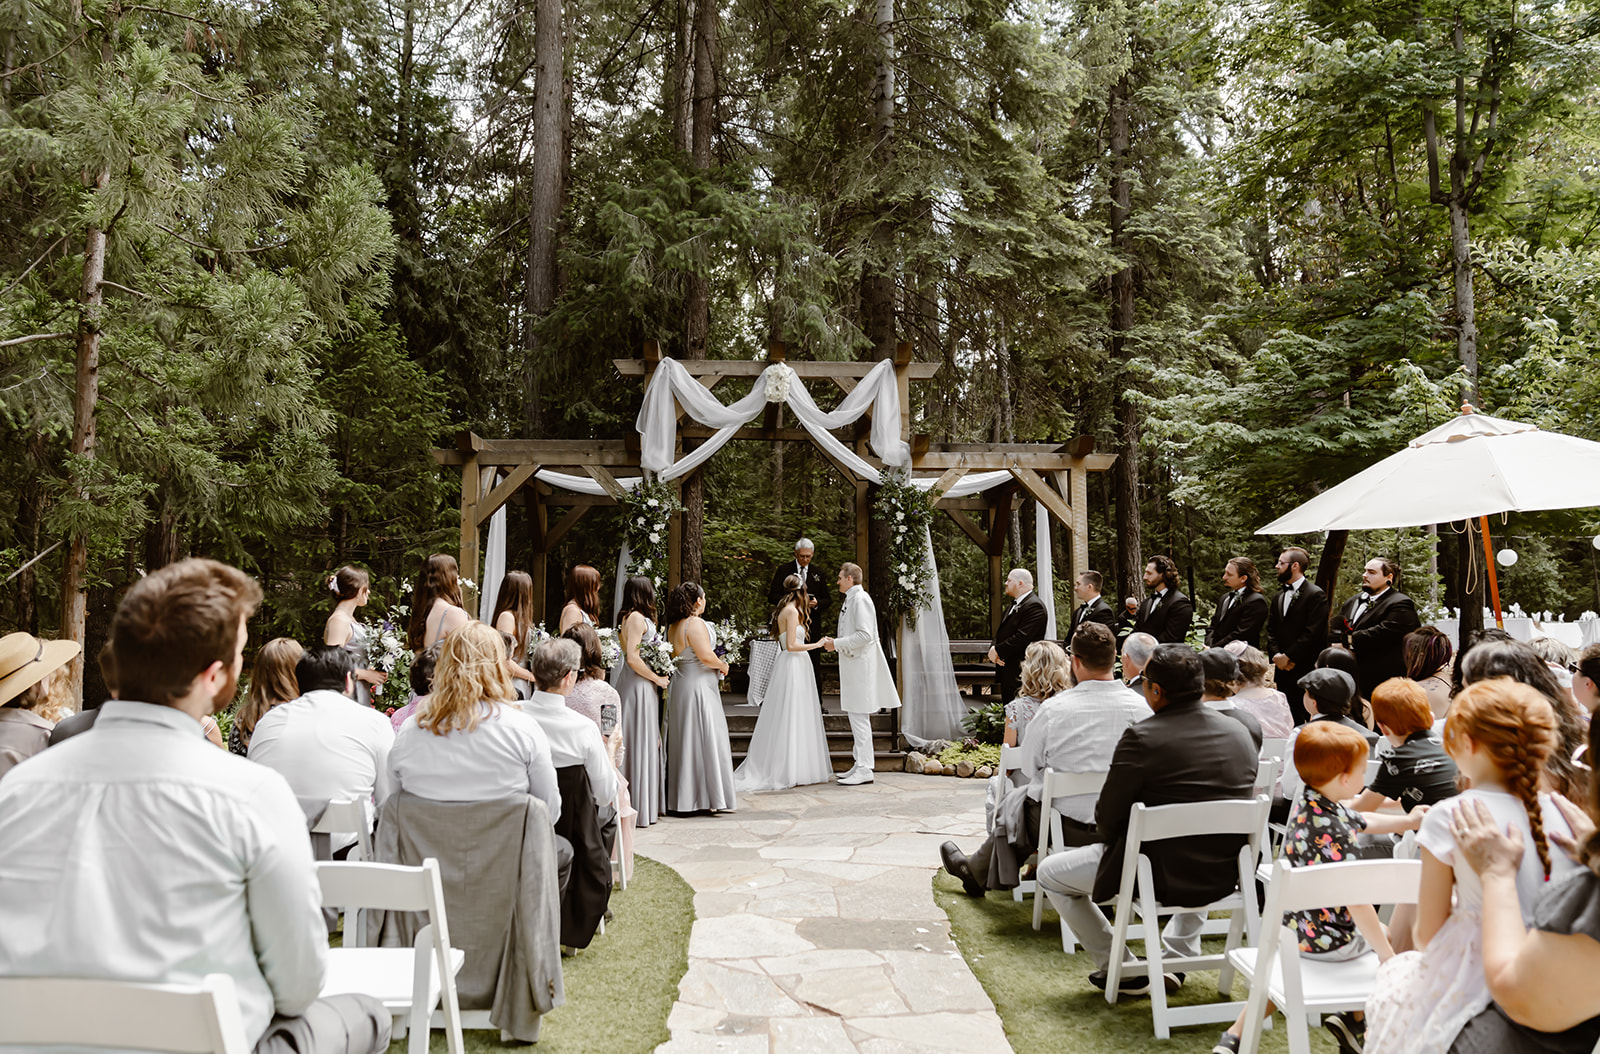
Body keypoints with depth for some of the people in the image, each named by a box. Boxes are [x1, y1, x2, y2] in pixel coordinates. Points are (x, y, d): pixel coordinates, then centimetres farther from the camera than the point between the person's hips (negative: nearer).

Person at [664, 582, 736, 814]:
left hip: (680, 687, 9)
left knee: (684, 740, 12)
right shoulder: (696, 624, -16)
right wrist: (722, 665, -4)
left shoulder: (673, 626, 10)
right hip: (699, 687, -9)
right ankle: (712, 796, 1)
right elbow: (706, 656, -23)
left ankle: (683, 797, 17)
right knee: (707, 740, -3)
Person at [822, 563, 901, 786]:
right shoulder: (851, 600, 17)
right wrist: (836, 642, 14)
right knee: (855, 716, 13)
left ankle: (864, 770, -6)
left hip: (860, 665, -11)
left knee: (859, 717, -9)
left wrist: (837, 644, -18)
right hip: (852, 664, 11)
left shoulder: (860, 599, -14)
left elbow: (865, 635, -22)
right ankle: (860, 765, 19)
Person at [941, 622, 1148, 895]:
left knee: (1016, 801, 27)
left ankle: (977, 872, 50)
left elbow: (1029, 767, -4)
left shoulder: (1054, 708, -17)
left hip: (1069, 827, -4)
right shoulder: (1141, 706, -10)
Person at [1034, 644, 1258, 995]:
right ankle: (1179, 956, 36)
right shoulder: (1240, 733, -1)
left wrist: (1111, 840, 10)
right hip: (1226, 877, 6)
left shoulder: (1142, 738, -20)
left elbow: (1106, 821, -13)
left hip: (1161, 877, -6)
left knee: (1049, 873, 14)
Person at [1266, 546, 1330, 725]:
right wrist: (1277, 655, -2)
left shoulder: (1316, 595, -7)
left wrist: (1288, 657, -13)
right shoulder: (1279, 597, 18)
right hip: (1283, 670, 7)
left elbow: (1312, 633, -14)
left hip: (1306, 670, -7)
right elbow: (1271, 630, 15)